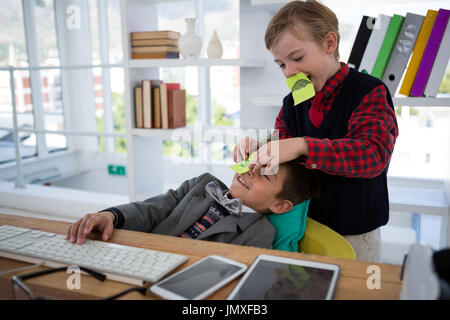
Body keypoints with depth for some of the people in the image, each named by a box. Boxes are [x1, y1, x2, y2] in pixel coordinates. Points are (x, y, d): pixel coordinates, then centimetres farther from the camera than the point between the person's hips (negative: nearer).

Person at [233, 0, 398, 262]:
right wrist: (257, 150, -20)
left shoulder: (370, 92, -12)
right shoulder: (293, 102, 5)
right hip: (303, 222, 5)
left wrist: (302, 146, -40)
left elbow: (373, 154, -27)